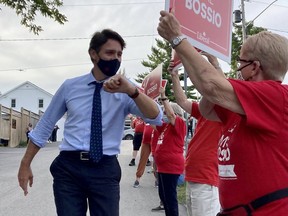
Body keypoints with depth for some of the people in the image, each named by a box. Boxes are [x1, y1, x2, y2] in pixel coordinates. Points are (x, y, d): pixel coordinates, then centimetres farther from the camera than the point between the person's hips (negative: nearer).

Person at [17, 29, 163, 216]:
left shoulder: (125, 92, 1)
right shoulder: (70, 87, 6)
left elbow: (156, 118, -15)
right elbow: (45, 126, 13)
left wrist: (132, 91, -32)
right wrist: (25, 165, 14)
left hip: (105, 170, 0)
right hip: (68, 167, 1)